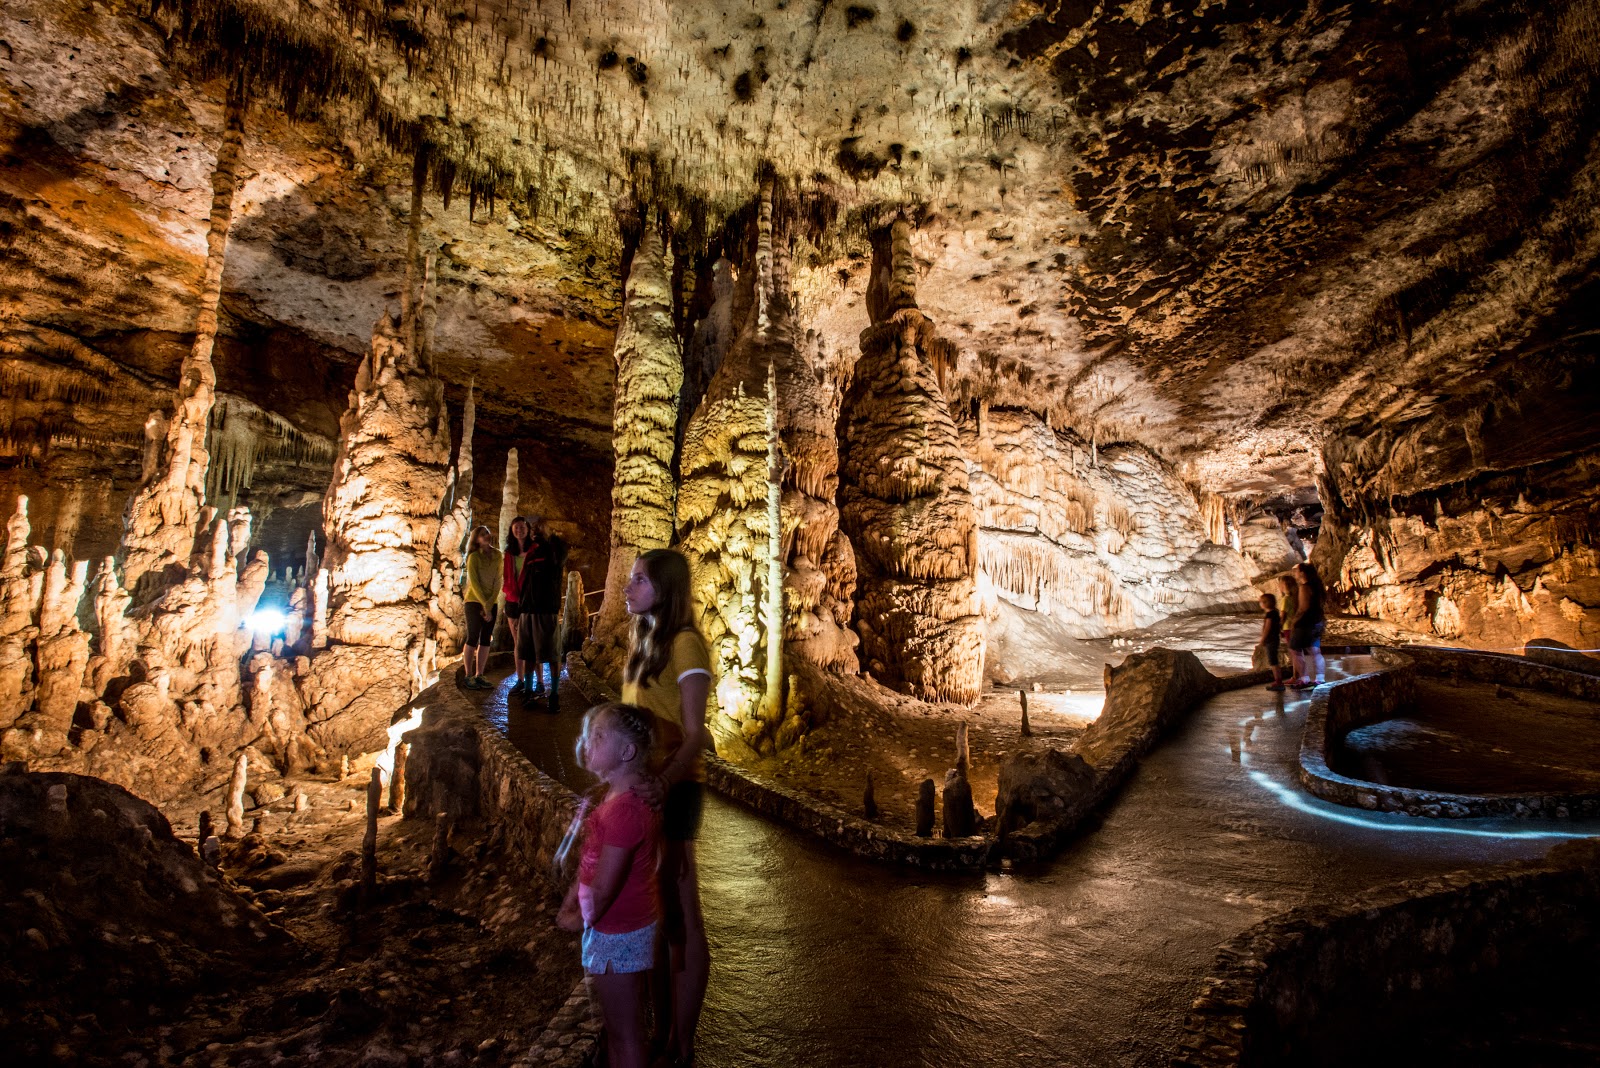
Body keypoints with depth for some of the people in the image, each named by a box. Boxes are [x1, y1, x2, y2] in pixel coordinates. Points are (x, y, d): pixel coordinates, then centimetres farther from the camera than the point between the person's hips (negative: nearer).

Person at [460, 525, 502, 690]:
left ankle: (479, 675, 10)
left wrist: (489, 605, -8)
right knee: (473, 638, -4)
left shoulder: (497, 555, 3)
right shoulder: (474, 556, -8)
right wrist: (484, 605, -13)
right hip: (474, 601, -4)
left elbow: (497, 582, 0)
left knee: (485, 639, 4)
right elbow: (474, 583, -11)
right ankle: (468, 676, 3)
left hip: (492, 602, 4)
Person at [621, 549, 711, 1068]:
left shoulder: (685, 642, -14)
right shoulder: (644, 641, 13)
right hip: (644, 786, 8)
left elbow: (695, 734, -20)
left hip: (672, 789, -8)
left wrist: (665, 781, -35)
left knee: (680, 919, 4)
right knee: (654, 915, 16)